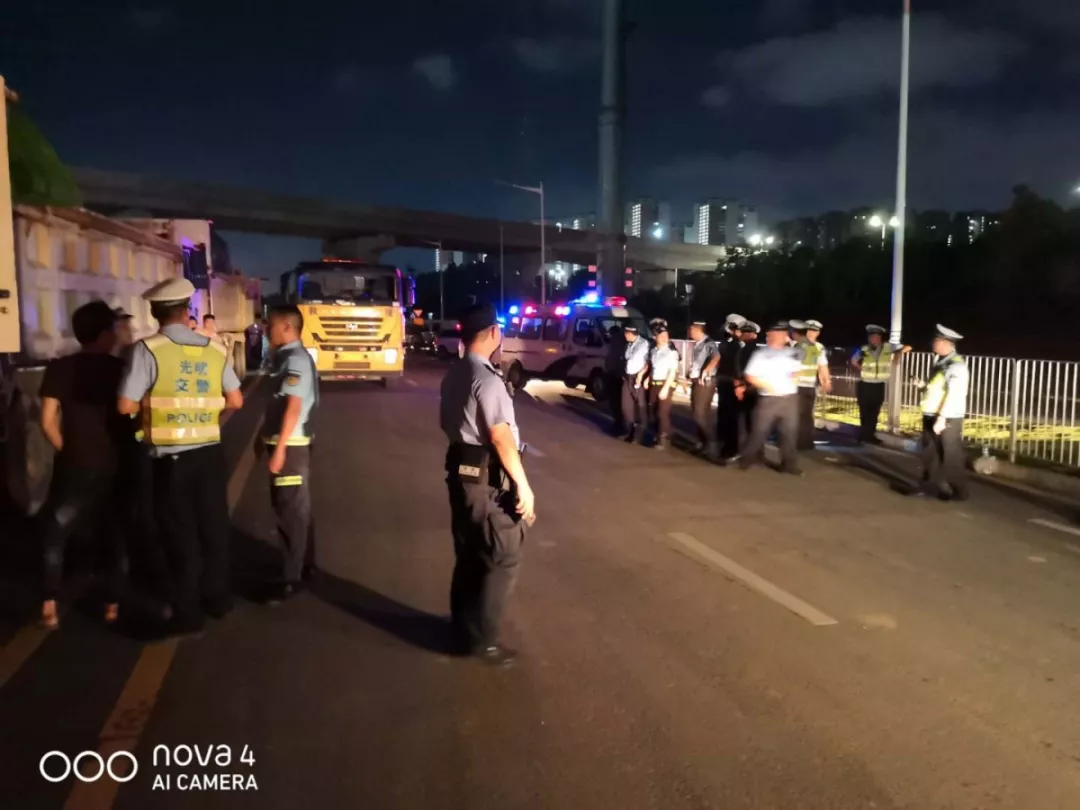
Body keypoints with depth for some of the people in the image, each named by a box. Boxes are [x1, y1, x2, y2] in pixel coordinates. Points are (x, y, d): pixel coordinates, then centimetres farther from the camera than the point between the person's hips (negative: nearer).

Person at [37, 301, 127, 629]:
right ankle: (112, 604, 16)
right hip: (114, 465, 1)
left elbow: (48, 422, -6)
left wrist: (67, 450, 8)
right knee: (113, 535, 14)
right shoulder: (121, 368, -2)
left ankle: (50, 604, 7)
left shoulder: (59, 368, -3)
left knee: (54, 533, 14)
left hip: (74, 467, 0)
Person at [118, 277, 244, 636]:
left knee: (181, 533, 9)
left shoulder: (148, 349, -11)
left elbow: (126, 405, -15)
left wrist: (154, 402, 5)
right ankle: (217, 598, 33)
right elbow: (235, 400, 3)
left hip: (171, 457, -3)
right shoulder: (213, 349, 0)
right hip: (209, 453, 4)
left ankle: (188, 613, 17)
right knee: (213, 526, 18)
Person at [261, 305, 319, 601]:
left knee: (290, 510, -4)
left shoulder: (295, 360, -16)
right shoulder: (286, 357, 14)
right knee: (297, 507, 17)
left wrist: (279, 449, -23)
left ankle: (292, 577, 4)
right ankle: (304, 565, 29)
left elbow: (293, 408, -23)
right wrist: (267, 437, 17)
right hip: (286, 442, 10)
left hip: (290, 444, -10)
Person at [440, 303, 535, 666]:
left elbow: (447, 422, 19)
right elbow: (500, 436, -21)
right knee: (503, 559, 1)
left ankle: (463, 626, 32)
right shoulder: (487, 379, -19)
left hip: (460, 470, 9)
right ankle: (481, 638, 8)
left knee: (470, 554, 19)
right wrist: (523, 485, -17)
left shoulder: (453, 375, 10)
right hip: (487, 478, -9)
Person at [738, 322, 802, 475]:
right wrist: (769, 387, -15)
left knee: (789, 432, 6)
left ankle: (788, 463, 14)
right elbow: (750, 377, -7)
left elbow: (796, 371, 22)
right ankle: (748, 459, 14)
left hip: (790, 398, 4)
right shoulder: (761, 354, -3)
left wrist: (794, 378, -1)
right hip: (769, 398, -4)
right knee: (759, 430, -1)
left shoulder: (791, 353, 11)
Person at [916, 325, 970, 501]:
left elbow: (954, 394, -22)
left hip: (948, 418, -9)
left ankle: (959, 492, 11)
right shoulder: (940, 362, 11)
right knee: (930, 453, 15)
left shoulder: (956, 365, -17)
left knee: (951, 455, 1)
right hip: (932, 415, 9)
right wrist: (922, 386, 5)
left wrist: (942, 418, -24)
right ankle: (930, 485, 26)